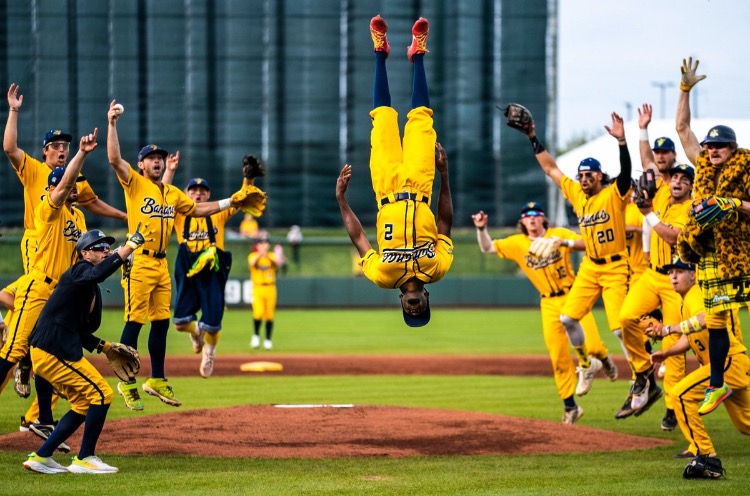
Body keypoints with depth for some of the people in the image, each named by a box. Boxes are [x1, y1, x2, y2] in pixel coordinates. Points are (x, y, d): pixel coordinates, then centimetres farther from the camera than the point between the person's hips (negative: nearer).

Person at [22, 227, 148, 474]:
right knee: (101, 393, -8)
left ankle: (41, 457, 17)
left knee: (84, 403, 16)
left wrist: (104, 347, 14)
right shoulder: (78, 272, -8)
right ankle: (84, 458, -2)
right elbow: (99, 273, -34)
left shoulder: (92, 288, 20)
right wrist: (130, 245, -35)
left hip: (48, 352, 10)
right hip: (53, 351, -10)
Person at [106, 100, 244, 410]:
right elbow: (114, 159, -15)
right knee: (134, 323, -6)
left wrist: (229, 202, 24)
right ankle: (127, 382, 1)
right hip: (139, 262, -7)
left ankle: (157, 380, 19)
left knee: (161, 323, 10)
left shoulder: (172, 193, 17)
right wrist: (112, 124, -19)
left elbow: (196, 209, 29)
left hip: (162, 265, 7)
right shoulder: (134, 183, -2)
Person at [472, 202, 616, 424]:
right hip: (549, 304, 2)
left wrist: (564, 242, -30)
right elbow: (487, 248, 3)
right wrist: (481, 229, -14)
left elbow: (587, 244, -14)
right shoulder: (517, 243, 4)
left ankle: (604, 358, 21)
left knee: (592, 345, -16)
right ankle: (570, 407, 11)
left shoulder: (559, 234, -2)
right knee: (559, 359, 1)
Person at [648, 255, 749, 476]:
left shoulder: (696, 295, -14)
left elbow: (704, 320, -37)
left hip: (730, 361, -11)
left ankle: (703, 451, -12)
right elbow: (688, 339, 19)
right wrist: (666, 353, 5)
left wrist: (669, 329, -37)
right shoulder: (687, 301, 16)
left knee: (681, 393, -17)